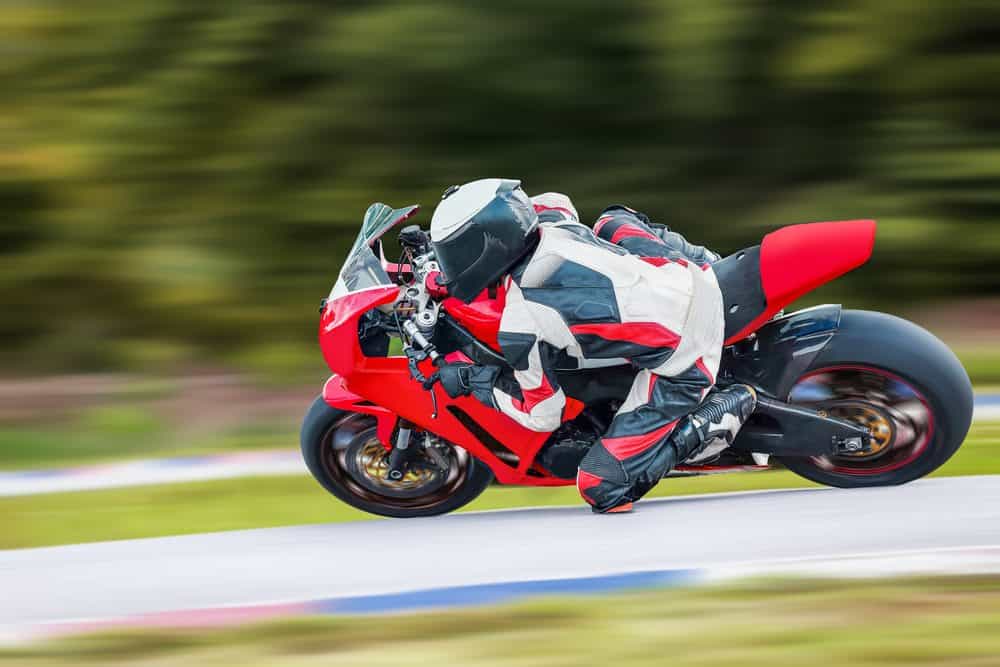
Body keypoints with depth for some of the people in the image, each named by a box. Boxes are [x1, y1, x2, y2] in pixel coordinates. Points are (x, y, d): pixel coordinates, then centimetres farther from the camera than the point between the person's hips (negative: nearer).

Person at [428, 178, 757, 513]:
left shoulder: (521, 328, -17)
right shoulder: (550, 218, 0)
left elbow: (543, 416, -3)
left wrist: (472, 380, 8)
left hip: (681, 367, -8)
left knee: (604, 489, -3)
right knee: (612, 219, 31)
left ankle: (725, 410, -4)